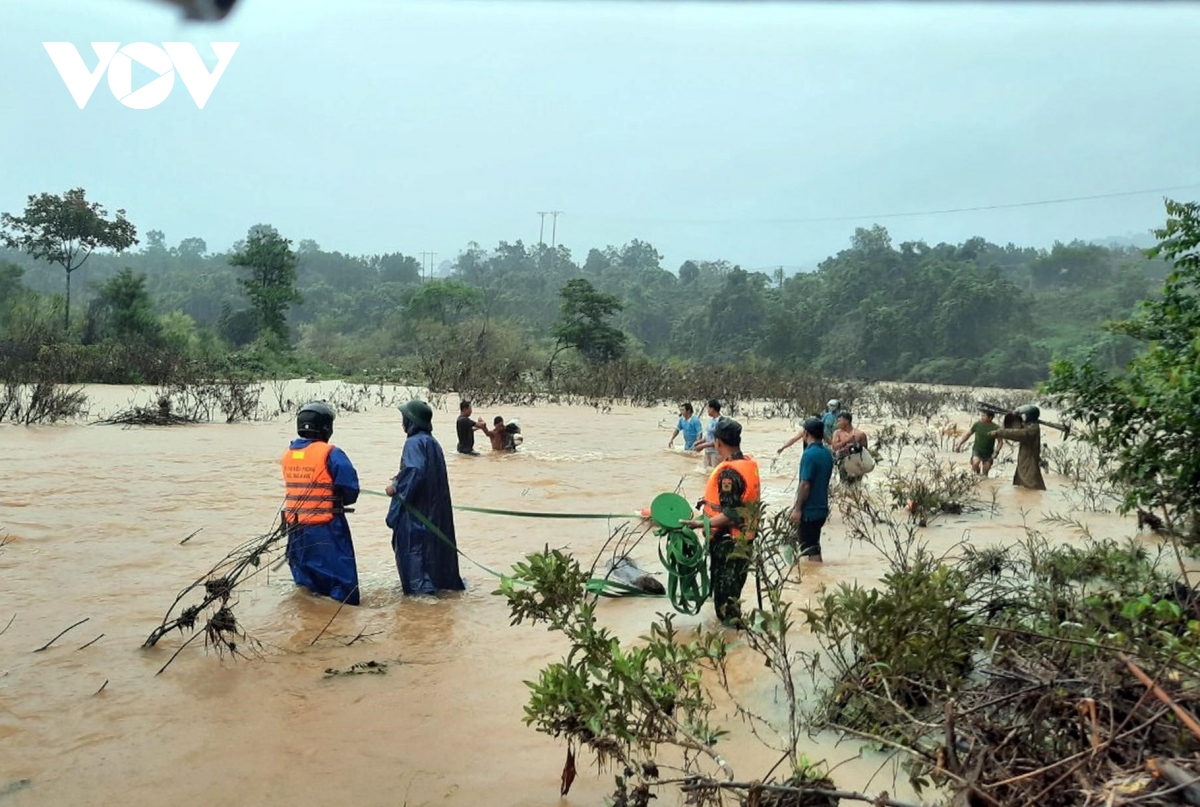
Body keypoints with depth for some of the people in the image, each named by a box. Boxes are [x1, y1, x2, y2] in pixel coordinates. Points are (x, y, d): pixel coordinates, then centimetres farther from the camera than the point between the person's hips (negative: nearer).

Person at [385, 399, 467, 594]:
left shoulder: (414, 442, -16)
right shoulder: (432, 442, 11)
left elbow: (415, 471, -29)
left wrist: (396, 486, -16)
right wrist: (401, 479, 17)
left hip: (416, 505, -9)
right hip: (434, 507, 9)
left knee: (412, 543, -1)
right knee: (433, 542, 16)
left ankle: (420, 585, -1)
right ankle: (442, 579, 23)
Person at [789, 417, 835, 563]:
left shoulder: (809, 454, -19)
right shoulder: (828, 453, 7)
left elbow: (805, 485, -21)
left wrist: (797, 509, -15)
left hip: (809, 509, -9)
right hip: (821, 507, 9)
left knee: (811, 551, -1)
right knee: (814, 547, 20)